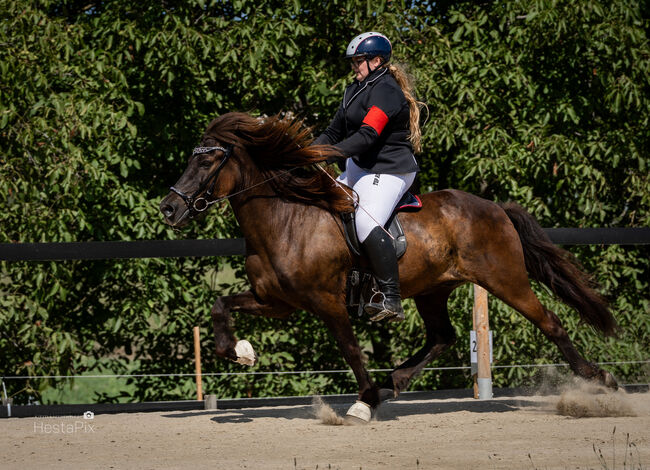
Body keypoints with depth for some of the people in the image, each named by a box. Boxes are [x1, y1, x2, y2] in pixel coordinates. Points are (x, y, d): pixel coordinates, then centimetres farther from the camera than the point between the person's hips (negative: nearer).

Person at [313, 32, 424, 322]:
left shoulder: (386, 91, -15)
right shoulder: (356, 90, 16)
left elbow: (367, 136, -25)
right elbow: (335, 132, 18)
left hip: (389, 172, -11)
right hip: (360, 168, 11)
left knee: (367, 223, -28)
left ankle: (390, 299, -32)